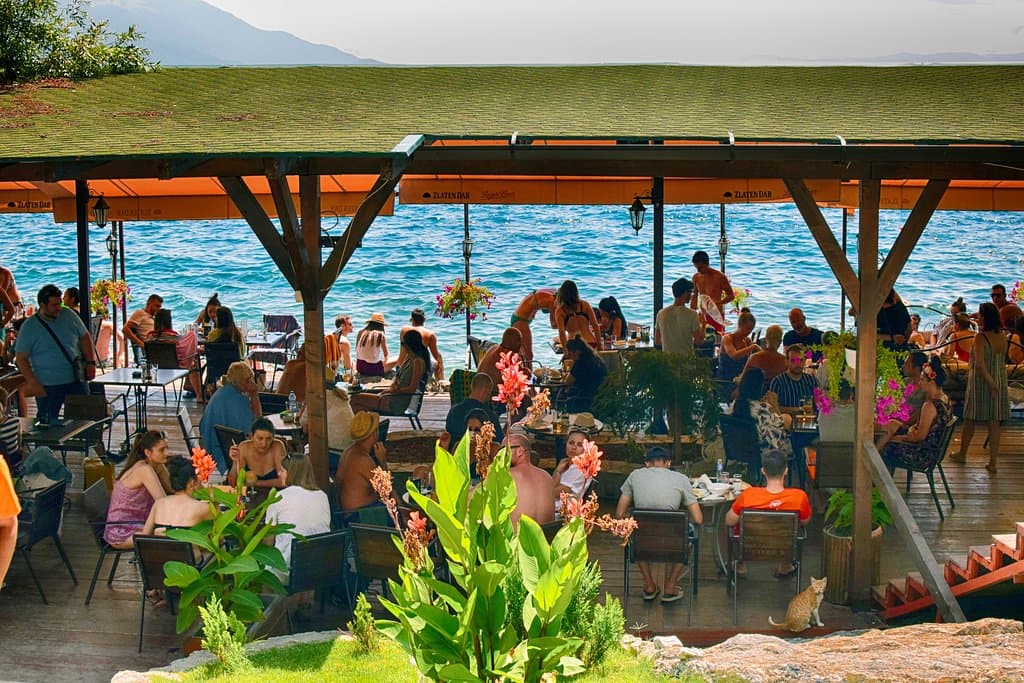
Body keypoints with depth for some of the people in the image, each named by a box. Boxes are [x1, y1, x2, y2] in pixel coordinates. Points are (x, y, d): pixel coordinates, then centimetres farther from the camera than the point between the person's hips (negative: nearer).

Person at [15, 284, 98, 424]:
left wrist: (91, 363, 0)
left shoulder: (69, 315, 2)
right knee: (48, 424, 0)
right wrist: (33, 383, -13)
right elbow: (21, 358, -5)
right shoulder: (29, 327, -7)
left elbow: (85, 337, 12)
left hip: (77, 381, 3)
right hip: (48, 386, -3)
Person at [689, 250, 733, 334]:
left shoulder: (719, 277, -9)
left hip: (716, 315, -4)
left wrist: (717, 303, -22)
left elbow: (731, 295, -5)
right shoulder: (696, 277, 5)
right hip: (702, 315, 4)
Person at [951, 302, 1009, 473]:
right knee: (994, 423, 7)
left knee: (970, 420, 12)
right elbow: (1002, 361, 10)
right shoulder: (1002, 337, 0)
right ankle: (993, 462, 7)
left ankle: (962, 454, 27)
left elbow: (980, 364, -23)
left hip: (981, 382, -5)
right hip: (1000, 381, 5)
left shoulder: (980, 337, -17)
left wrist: (991, 383, -19)